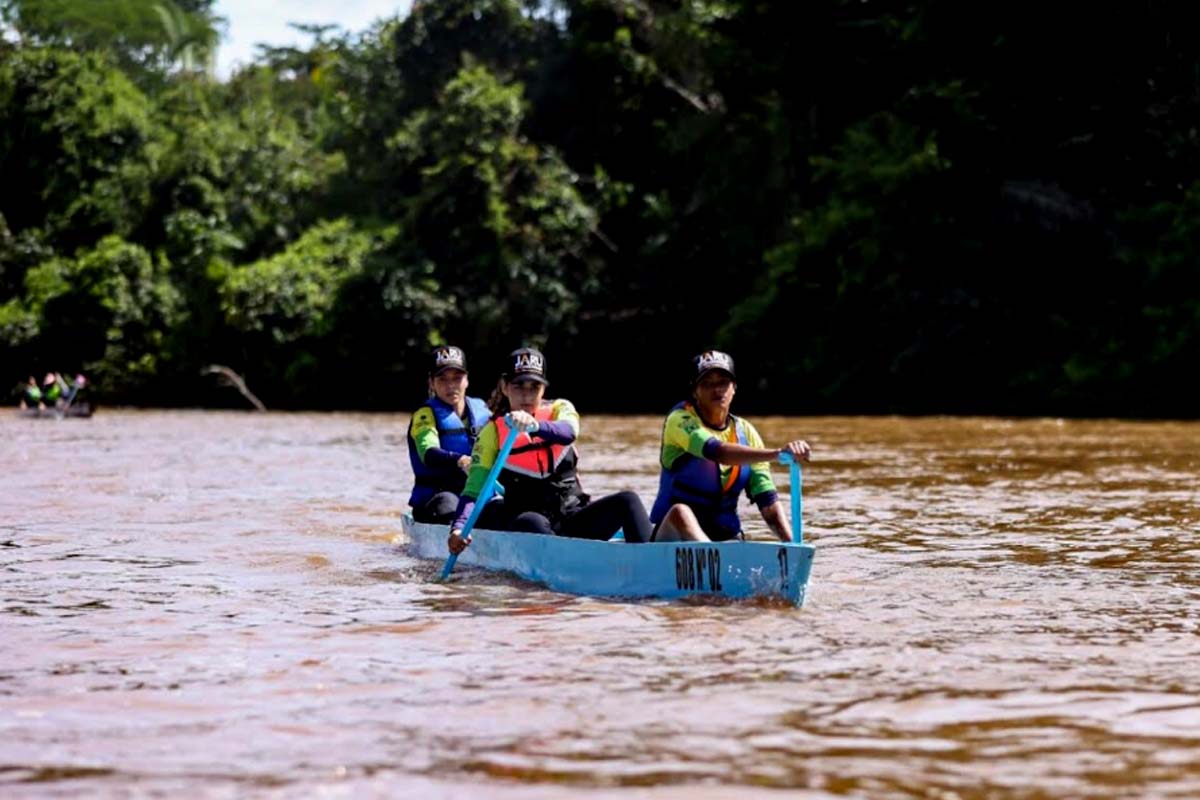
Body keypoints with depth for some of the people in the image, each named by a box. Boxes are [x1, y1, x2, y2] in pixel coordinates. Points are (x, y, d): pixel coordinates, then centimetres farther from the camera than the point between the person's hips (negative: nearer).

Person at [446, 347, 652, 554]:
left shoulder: (560, 409, 8)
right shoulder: (493, 432, 4)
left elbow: (569, 433, -19)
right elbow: (473, 490, -6)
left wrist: (534, 426, -41)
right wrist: (459, 527, -26)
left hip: (574, 517, 3)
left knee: (627, 501, -21)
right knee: (530, 522, -37)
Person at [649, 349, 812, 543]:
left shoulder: (746, 433, 7)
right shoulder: (680, 420, -8)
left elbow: (768, 500, 0)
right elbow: (718, 452, -29)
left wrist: (791, 542, -17)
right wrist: (776, 453, -41)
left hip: (725, 537, 5)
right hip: (674, 533, -4)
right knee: (680, 511, -40)